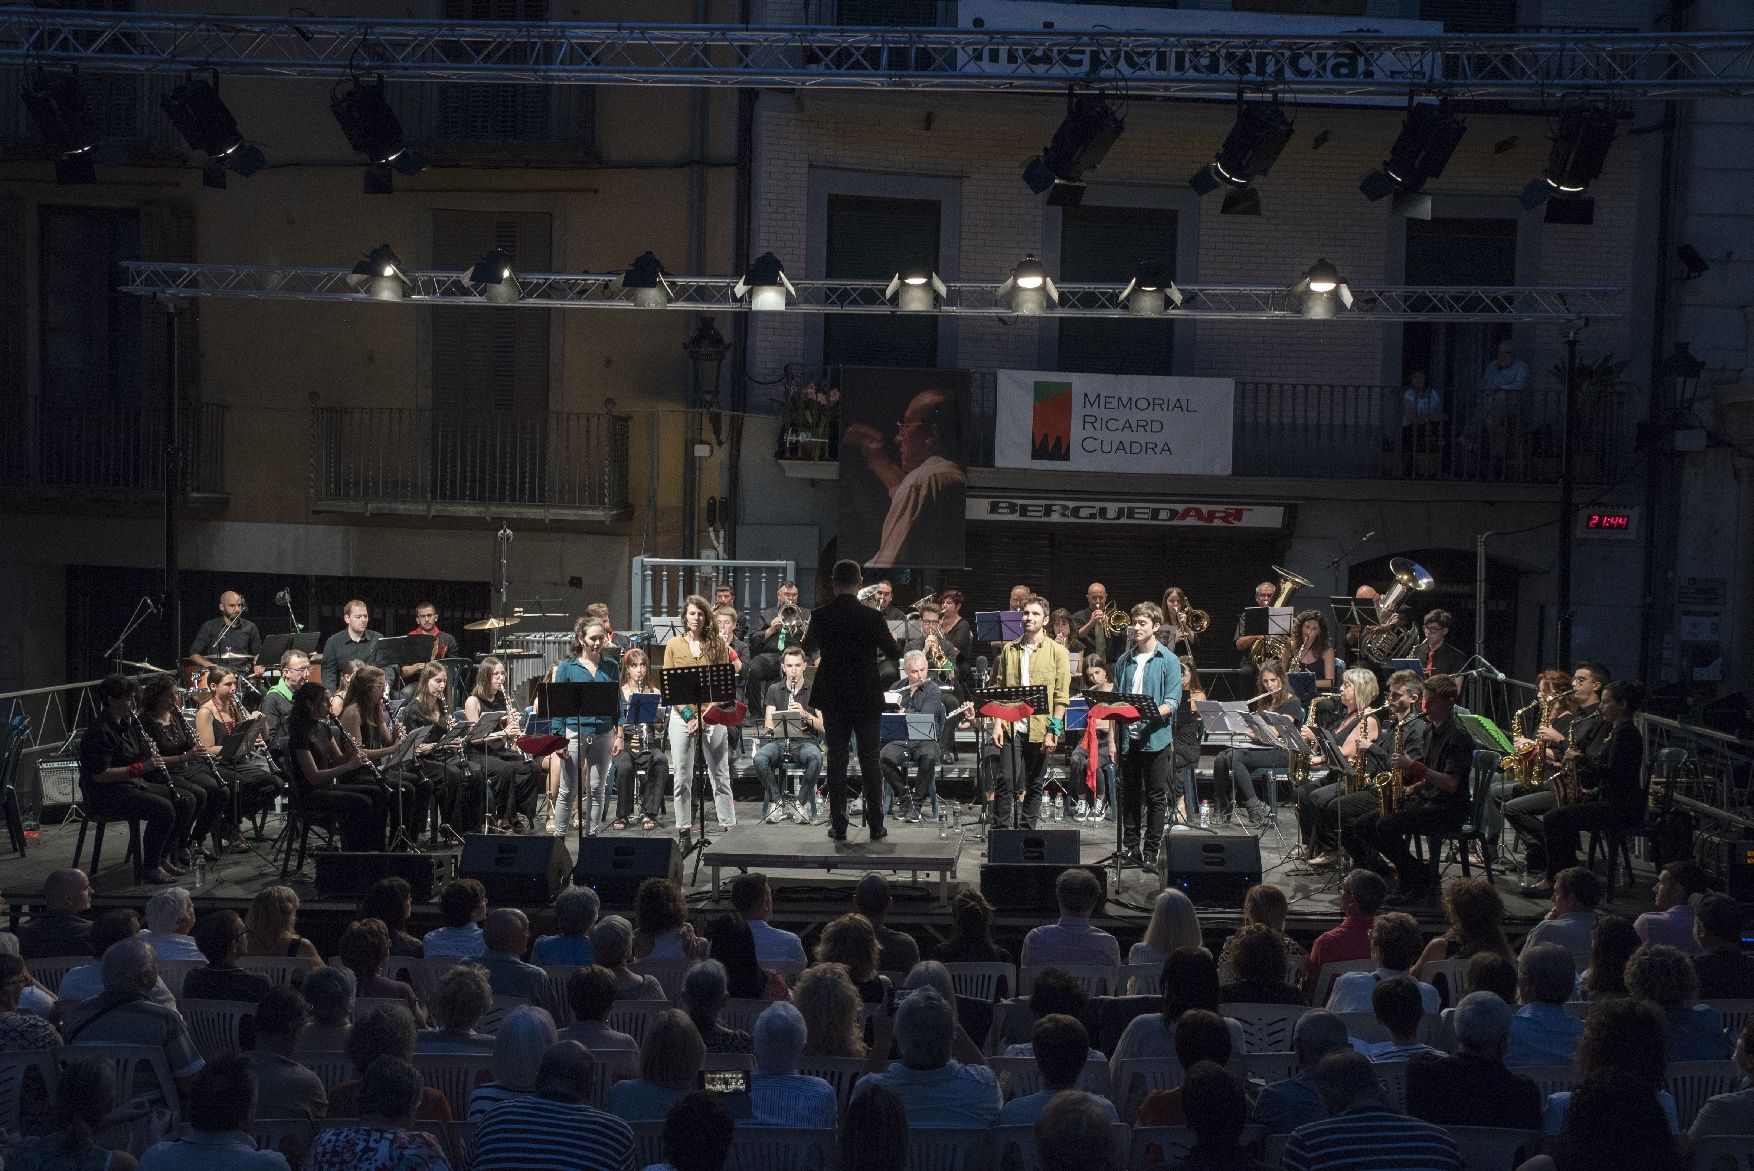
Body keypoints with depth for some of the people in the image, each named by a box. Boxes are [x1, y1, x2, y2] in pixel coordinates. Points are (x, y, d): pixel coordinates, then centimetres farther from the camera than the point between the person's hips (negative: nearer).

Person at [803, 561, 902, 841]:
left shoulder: (820, 616, -6)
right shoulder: (872, 617, -11)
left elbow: (808, 648, 13)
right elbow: (895, 654, 0)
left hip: (832, 699, 1)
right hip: (866, 698, -1)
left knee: (837, 761, 6)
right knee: (870, 761, 7)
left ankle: (839, 827, 6)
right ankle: (876, 826, 9)